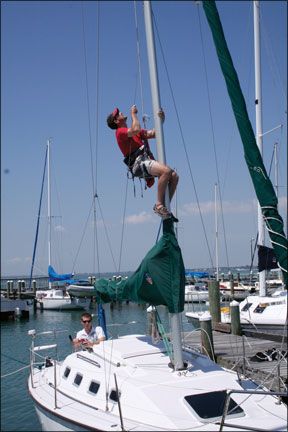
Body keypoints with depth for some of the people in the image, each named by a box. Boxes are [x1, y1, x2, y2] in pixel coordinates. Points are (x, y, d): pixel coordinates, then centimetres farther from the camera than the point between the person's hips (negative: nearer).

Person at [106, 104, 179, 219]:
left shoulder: (132, 131, 29)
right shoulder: (120, 132, 1)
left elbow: (153, 134, 26)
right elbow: (136, 130, -19)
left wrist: (160, 120, 13)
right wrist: (133, 113, -5)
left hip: (146, 161, 9)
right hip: (139, 162, -9)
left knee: (174, 176, -4)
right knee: (166, 171, -30)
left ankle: (164, 206, 0)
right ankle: (159, 205, -24)